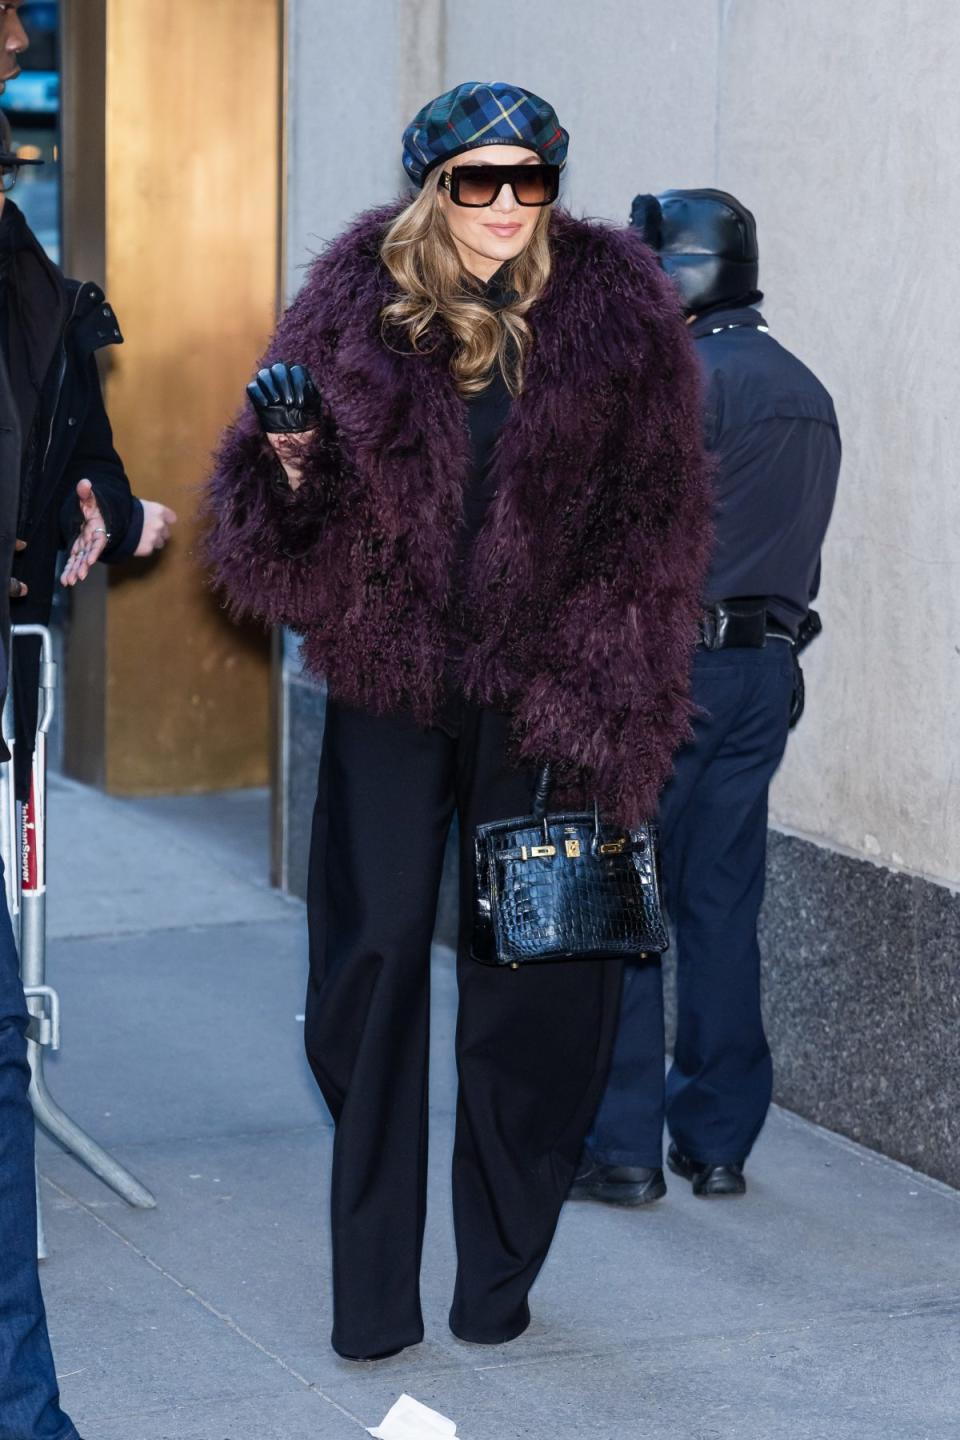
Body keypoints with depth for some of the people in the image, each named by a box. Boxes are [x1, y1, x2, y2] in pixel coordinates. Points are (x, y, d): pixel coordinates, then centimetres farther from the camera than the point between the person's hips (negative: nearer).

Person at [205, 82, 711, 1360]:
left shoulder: (617, 313, -2)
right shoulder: (360, 306, 0)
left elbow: (653, 533, 0)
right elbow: (297, 535, 5)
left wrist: (611, 706, -6)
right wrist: (294, 461, -18)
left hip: (539, 691, 0)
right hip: (391, 681, 1)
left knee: (533, 987, 5)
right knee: (373, 964, 0)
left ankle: (499, 1276, 21)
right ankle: (372, 1291, 9)